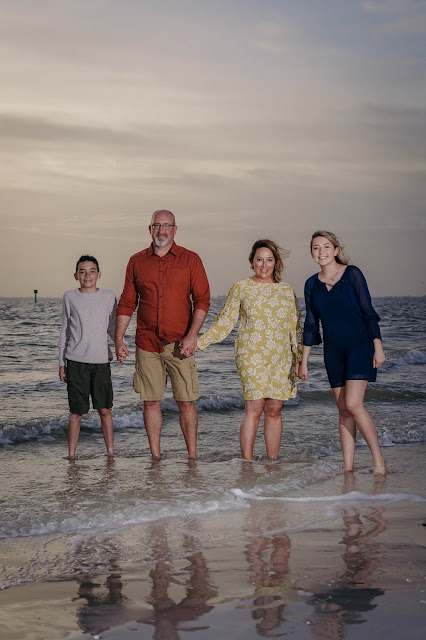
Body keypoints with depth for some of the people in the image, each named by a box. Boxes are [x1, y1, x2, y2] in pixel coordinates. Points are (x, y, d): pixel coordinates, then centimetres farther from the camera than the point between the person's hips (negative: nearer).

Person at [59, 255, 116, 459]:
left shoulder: (108, 296, 6)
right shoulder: (70, 297, 5)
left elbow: (112, 328, 12)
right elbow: (65, 331, 10)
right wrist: (62, 362, 8)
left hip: (101, 360, 1)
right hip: (76, 361, -1)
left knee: (105, 409, 1)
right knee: (76, 411, 2)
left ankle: (111, 452, 11)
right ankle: (71, 454, 11)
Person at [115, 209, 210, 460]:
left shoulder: (190, 259, 3)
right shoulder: (137, 261, 9)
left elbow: (202, 300, -2)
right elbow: (127, 303, 12)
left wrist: (192, 335, -13)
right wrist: (119, 338, 4)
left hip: (179, 344, -2)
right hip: (147, 344, 2)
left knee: (186, 402, -1)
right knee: (150, 402, 4)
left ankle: (192, 457, 8)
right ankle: (155, 458, 13)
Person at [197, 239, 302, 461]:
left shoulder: (286, 290, 12)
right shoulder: (241, 288, 4)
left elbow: (295, 327, 15)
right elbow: (224, 322, 4)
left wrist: (299, 359, 9)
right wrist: (199, 342, -5)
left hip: (280, 359, 3)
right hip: (252, 357, -3)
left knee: (274, 410, 4)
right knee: (254, 409, -9)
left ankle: (273, 462, 12)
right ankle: (247, 463, -4)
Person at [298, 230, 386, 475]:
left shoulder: (352, 274, -4)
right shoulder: (312, 284, 9)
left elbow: (368, 312, -4)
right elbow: (311, 324, 13)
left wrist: (378, 346, -9)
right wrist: (304, 361, 12)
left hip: (359, 345, -5)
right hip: (333, 351, 5)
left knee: (354, 404, -16)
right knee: (343, 409, 4)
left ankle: (379, 460, -4)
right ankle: (348, 467, 7)